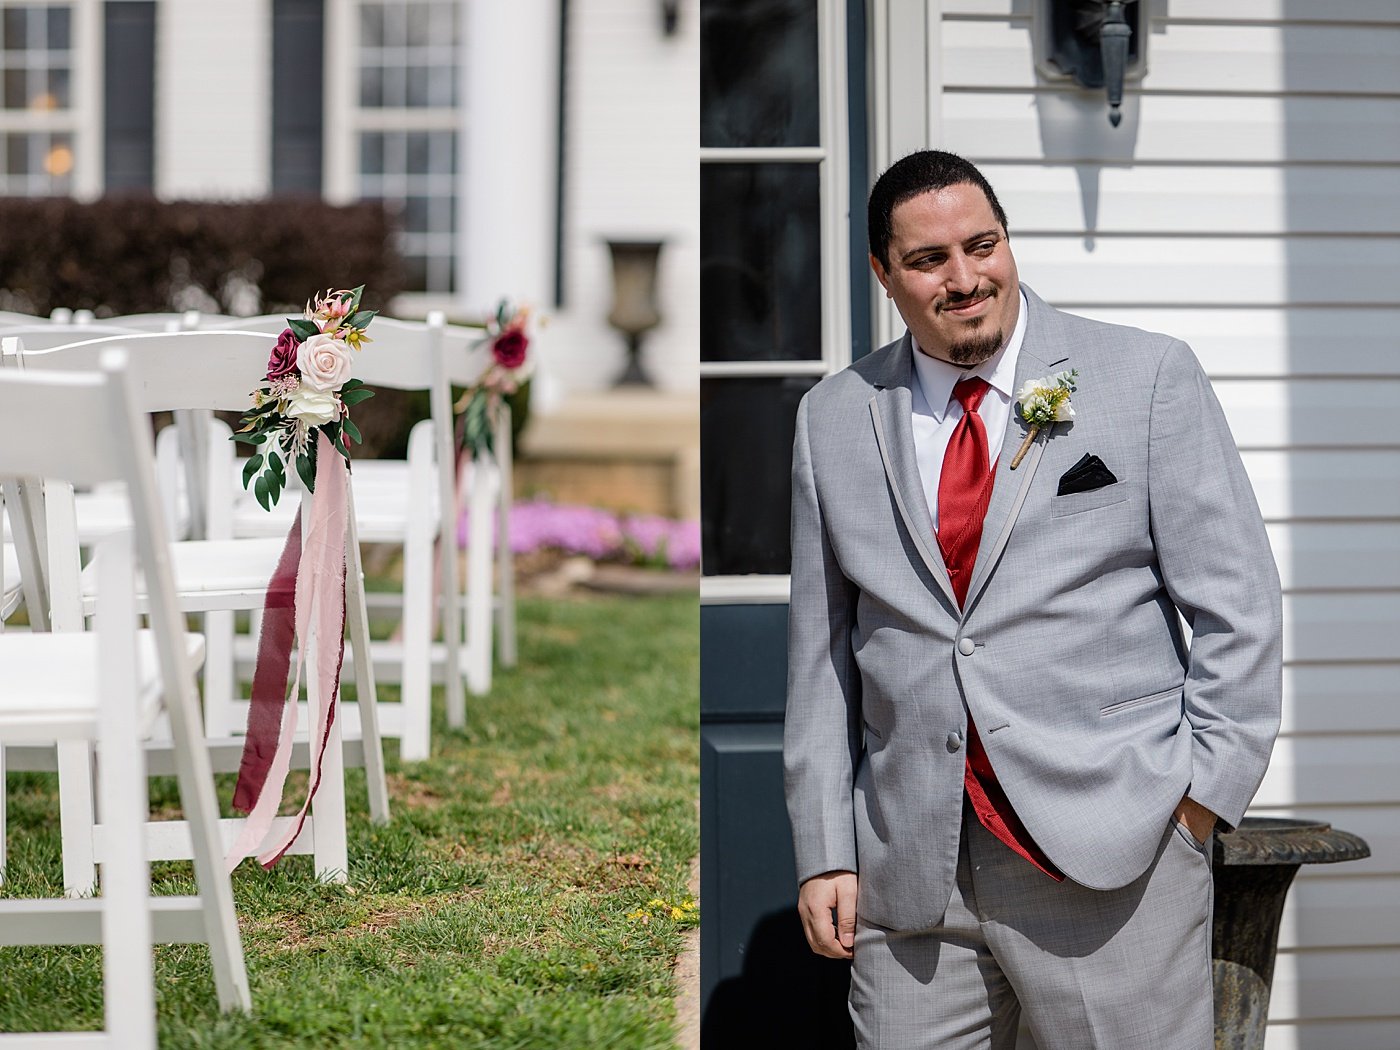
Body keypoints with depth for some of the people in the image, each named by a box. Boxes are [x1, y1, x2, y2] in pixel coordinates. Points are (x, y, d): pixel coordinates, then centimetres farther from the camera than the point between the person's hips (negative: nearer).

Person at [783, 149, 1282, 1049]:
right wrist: (824, 849, 7)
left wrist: (1204, 792, -7)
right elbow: (822, 646, 12)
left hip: (1112, 855, -2)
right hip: (911, 868, 3)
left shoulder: (1151, 377, 2)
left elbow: (1237, 603, 1)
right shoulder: (836, 418, 10)